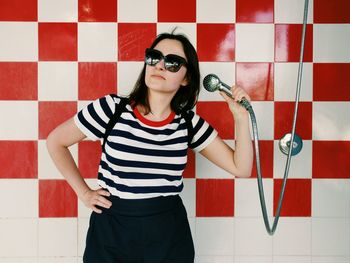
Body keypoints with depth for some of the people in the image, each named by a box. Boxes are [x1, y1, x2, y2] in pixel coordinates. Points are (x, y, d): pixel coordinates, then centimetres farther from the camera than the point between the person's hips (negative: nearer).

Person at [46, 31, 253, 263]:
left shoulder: (189, 123, -2)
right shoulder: (112, 108, -10)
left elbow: (241, 169, -1)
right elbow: (55, 141, 1)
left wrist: (242, 117, -11)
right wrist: (84, 192, 0)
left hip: (168, 233, 2)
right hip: (111, 230, -2)